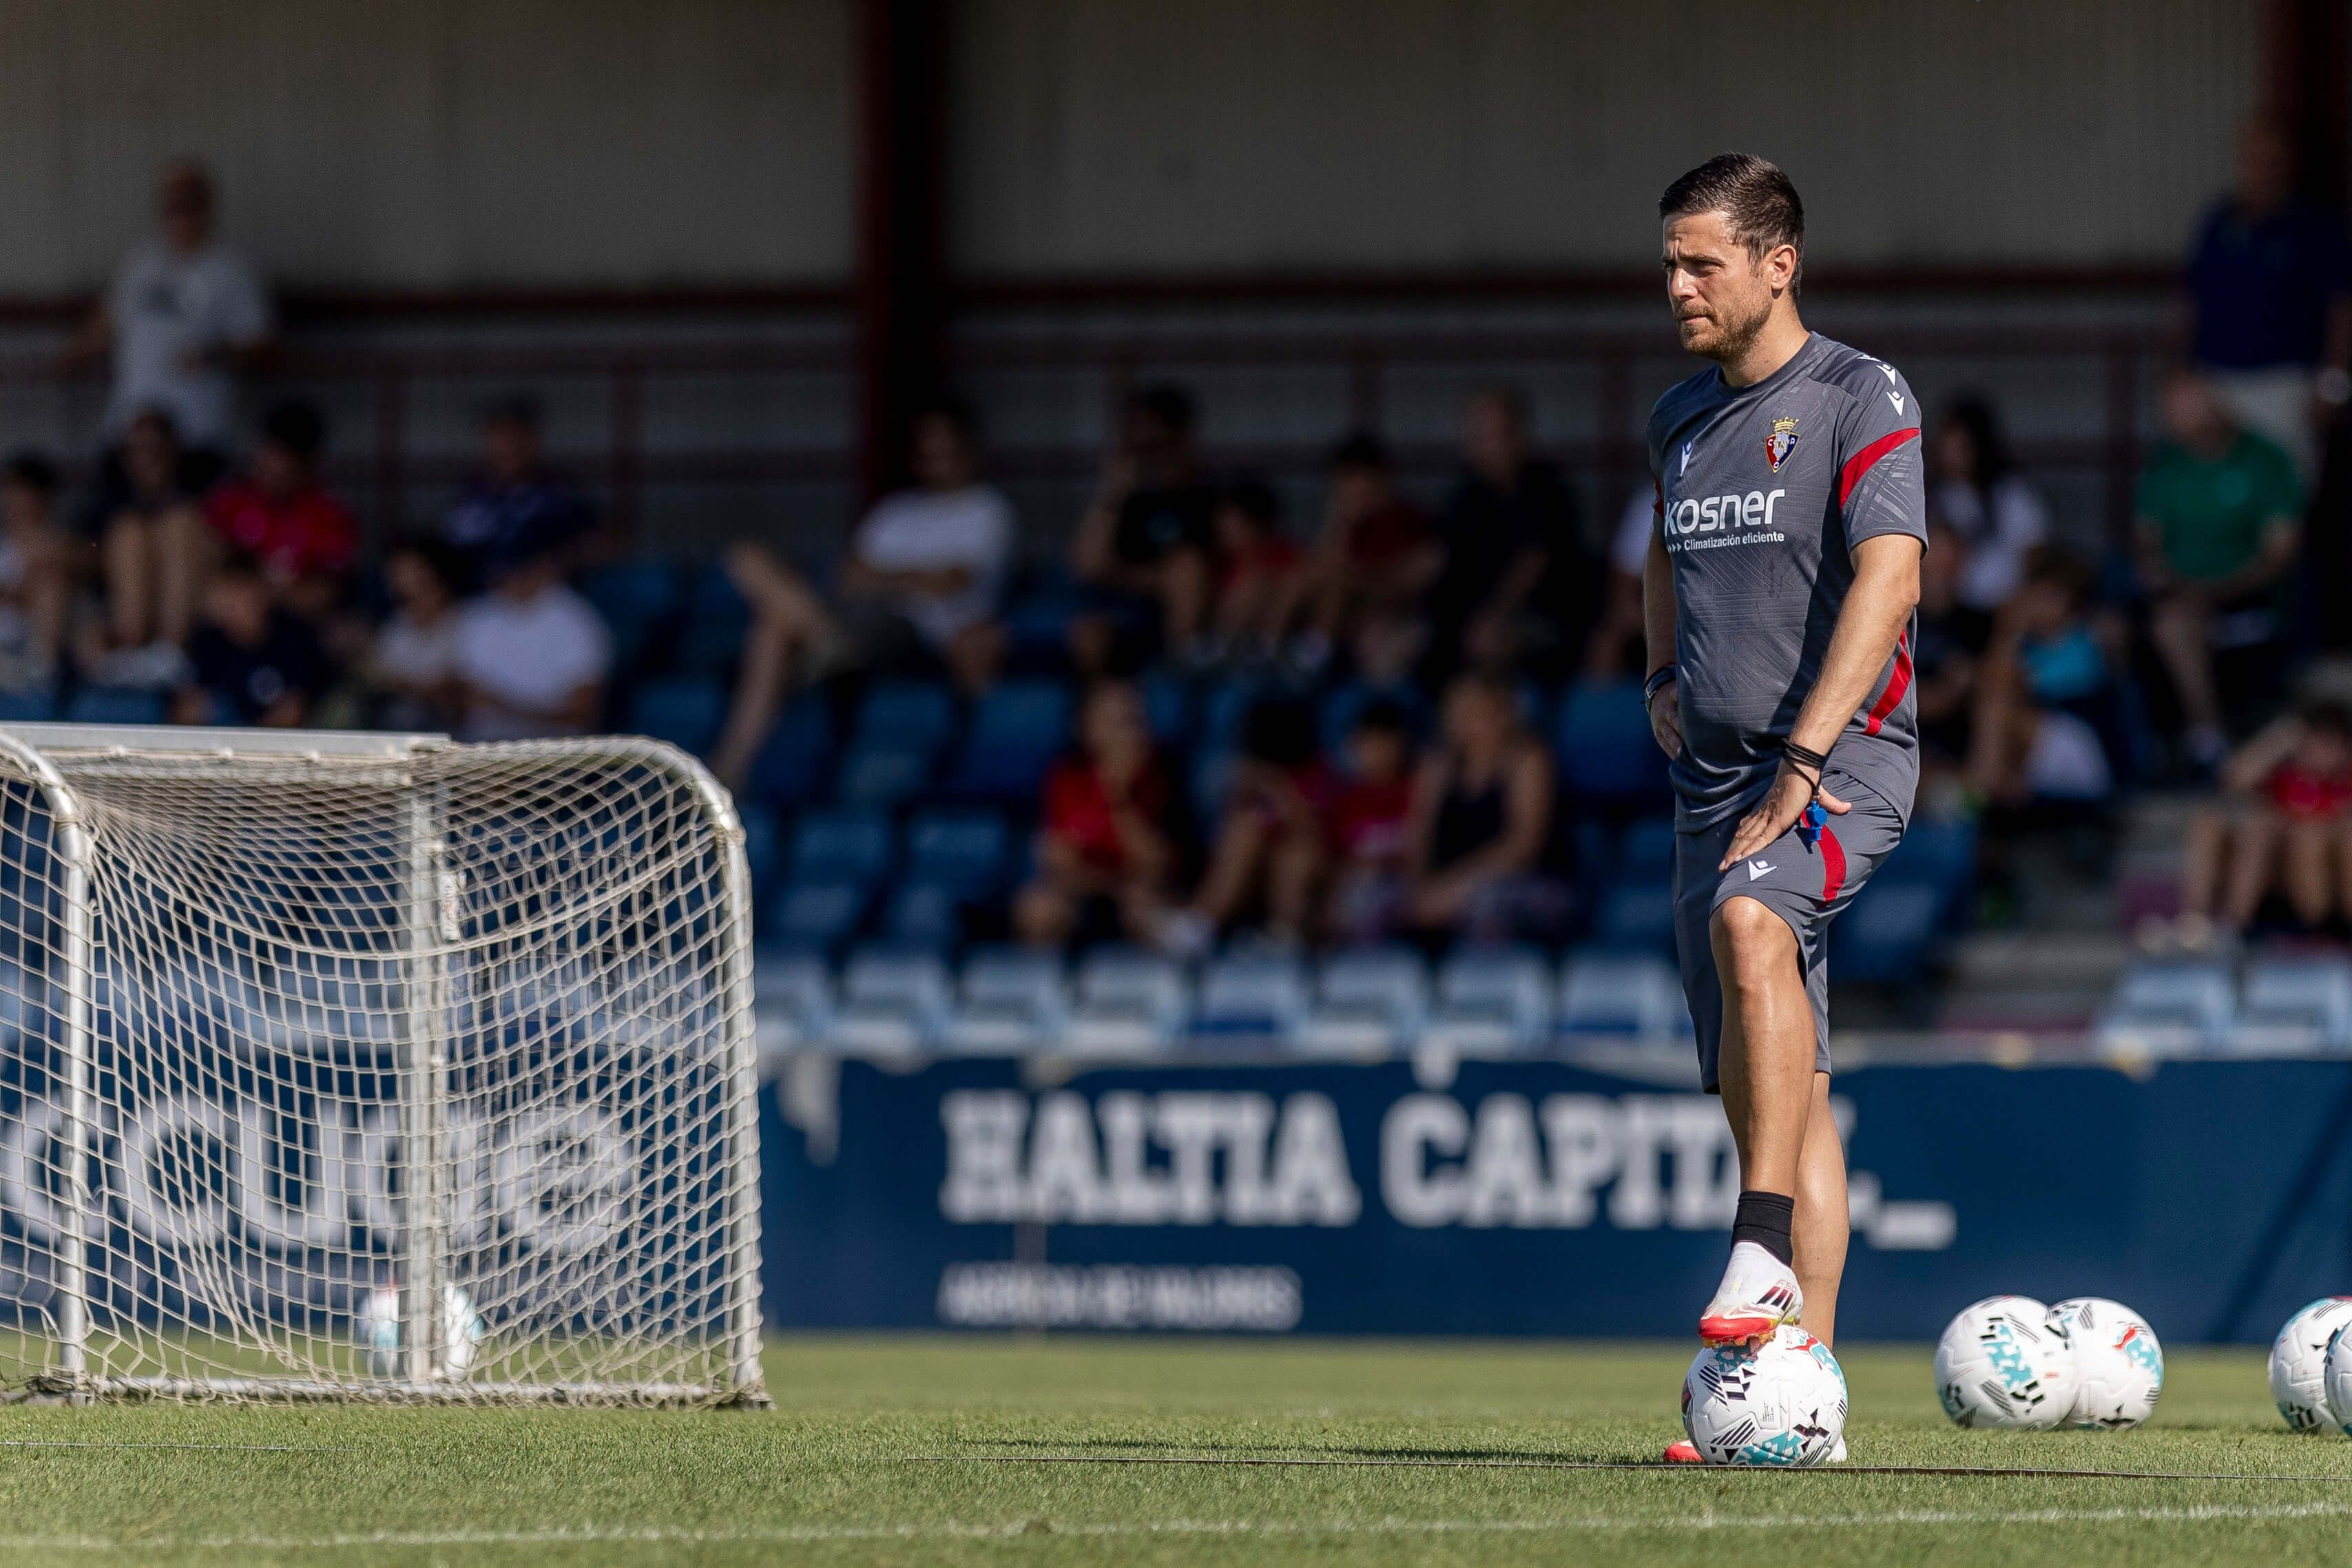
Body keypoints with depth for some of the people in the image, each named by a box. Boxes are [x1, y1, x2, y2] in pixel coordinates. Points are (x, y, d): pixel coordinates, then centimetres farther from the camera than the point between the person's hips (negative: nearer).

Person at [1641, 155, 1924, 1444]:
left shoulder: (1861, 401, -6)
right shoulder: (1680, 420, 15)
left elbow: (1888, 579, -18)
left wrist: (1801, 763, -25)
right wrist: (1664, 677, 15)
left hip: (1843, 759, -7)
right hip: (1715, 767, 7)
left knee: (1749, 920, -36)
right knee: (1768, 1088, 5)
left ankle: (1764, 1252, -38)